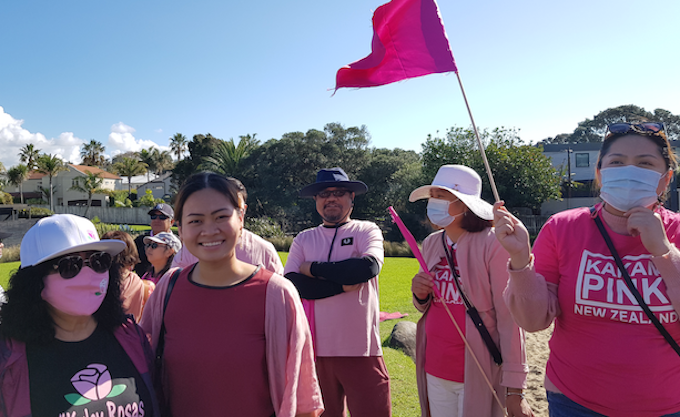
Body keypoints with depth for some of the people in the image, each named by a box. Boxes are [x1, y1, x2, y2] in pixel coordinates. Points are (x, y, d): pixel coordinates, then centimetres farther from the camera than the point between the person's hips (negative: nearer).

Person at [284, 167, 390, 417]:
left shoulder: (367, 231, 1)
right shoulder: (303, 239, 7)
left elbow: (368, 267, -19)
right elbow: (292, 284, -7)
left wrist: (313, 268, -11)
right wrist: (343, 283, -14)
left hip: (361, 351, -2)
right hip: (316, 349, 2)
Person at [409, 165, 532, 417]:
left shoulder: (492, 244, -14)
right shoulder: (431, 244, 4)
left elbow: (509, 317, -14)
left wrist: (515, 389, -15)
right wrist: (420, 296, -8)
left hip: (477, 376, -5)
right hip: (435, 371, 6)